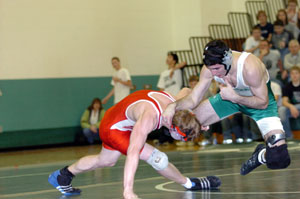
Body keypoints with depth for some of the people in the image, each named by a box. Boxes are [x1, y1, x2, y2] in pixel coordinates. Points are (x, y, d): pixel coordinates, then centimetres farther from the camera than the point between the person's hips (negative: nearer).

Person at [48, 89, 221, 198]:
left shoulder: (176, 103, -19)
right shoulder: (149, 117, -42)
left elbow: (186, 92, 7)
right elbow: (133, 152, -48)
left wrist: (197, 119, -4)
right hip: (113, 129, -8)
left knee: (105, 161, 27)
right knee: (159, 159, -15)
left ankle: (62, 176, 43)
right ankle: (190, 184, 7)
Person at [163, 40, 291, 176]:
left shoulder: (250, 68, -39)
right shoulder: (211, 67, -23)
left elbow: (263, 103, -25)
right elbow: (193, 100, -15)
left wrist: (234, 97, -38)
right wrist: (173, 106, -35)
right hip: (232, 96, 5)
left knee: (280, 159, -23)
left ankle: (261, 156, 11)